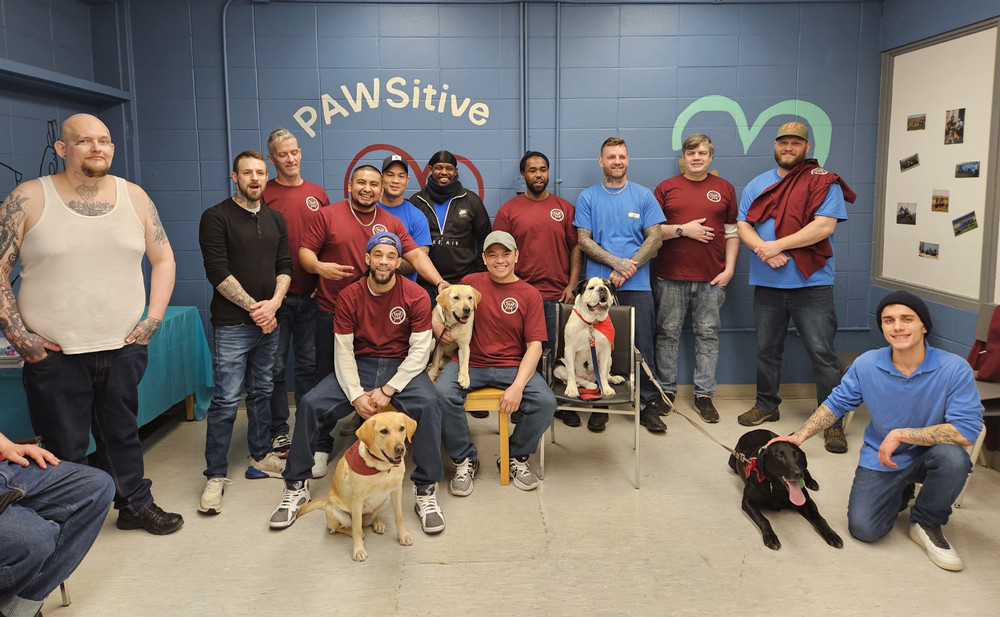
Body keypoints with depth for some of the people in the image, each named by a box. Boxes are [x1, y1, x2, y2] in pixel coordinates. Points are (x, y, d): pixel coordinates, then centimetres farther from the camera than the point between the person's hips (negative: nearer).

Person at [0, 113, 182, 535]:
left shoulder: (135, 197, 4)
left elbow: (163, 259, 10)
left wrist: (153, 318, 2)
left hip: (123, 348, 3)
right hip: (54, 354, -2)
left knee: (122, 434, 17)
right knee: (65, 448, 8)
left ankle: (136, 505, 34)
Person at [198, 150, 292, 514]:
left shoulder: (275, 219, 13)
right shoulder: (216, 217, -5)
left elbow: (285, 266, 8)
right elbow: (218, 272, -12)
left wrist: (273, 303, -8)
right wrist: (254, 307, -13)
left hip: (268, 322, 6)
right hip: (232, 324, -5)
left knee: (261, 392, 14)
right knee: (226, 400, -4)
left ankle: (260, 458, 27)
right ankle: (215, 477, 4)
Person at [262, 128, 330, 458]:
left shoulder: (318, 194, 10)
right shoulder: (263, 193, -1)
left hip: (311, 295, 3)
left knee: (309, 363, 11)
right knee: (275, 365, 4)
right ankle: (278, 430, 16)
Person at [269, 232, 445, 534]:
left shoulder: (415, 296, -9)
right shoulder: (349, 296, -3)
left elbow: (420, 350, -12)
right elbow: (343, 350, -5)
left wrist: (387, 390, -18)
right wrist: (356, 395, -18)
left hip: (402, 368, -2)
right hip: (359, 366, 2)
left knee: (427, 404, -32)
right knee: (310, 403, -18)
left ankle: (426, 491, -19)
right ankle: (296, 487, 0)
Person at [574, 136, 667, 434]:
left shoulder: (644, 196, 8)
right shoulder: (587, 197, 8)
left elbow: (654, 239, 3)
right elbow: (584, 241, 1)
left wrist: (629, 268, -10)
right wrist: (617, 262, -13)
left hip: (637, 286, 0)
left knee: (643, 346, 3)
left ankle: (649, 405, 13)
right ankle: (599, 406, 15)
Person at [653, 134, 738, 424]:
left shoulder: (724, 189, 11)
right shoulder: (666, 188, 7)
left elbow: (733, 233, 10)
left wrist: (729, 269, 1)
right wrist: (682, 230, -10)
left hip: (711, 279, 1)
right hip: (671, 277, -1)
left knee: (708, 335, 4)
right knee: (668, 333, 4)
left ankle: (704, 395, 12)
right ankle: (667, 391, 16)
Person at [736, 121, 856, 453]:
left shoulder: (824, 182, -2)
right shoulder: (757, 185, 13)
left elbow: (823, 226, -14)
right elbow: (742, 225, 6)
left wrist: (777, 245, -16)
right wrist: (762, 249, -13)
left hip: (811, 284, -5)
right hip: (767, 283, 5)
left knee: (822, 353, -5)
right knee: (766, 350, 15)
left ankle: (833, 422, 3)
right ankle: (766, 406, 32)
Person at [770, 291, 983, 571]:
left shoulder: (954, 369, -21)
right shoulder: (866, 365, -11)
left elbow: (966, 430, -28)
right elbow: (836, 404, 2)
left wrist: (900, 435, -27)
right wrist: (799, 436, -8)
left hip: (927, 456, -2)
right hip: (879, 459, 2)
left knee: (953, 456, -36)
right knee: (863, 529, -12)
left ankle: (927, 524, -5)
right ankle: (900, 494, 25)